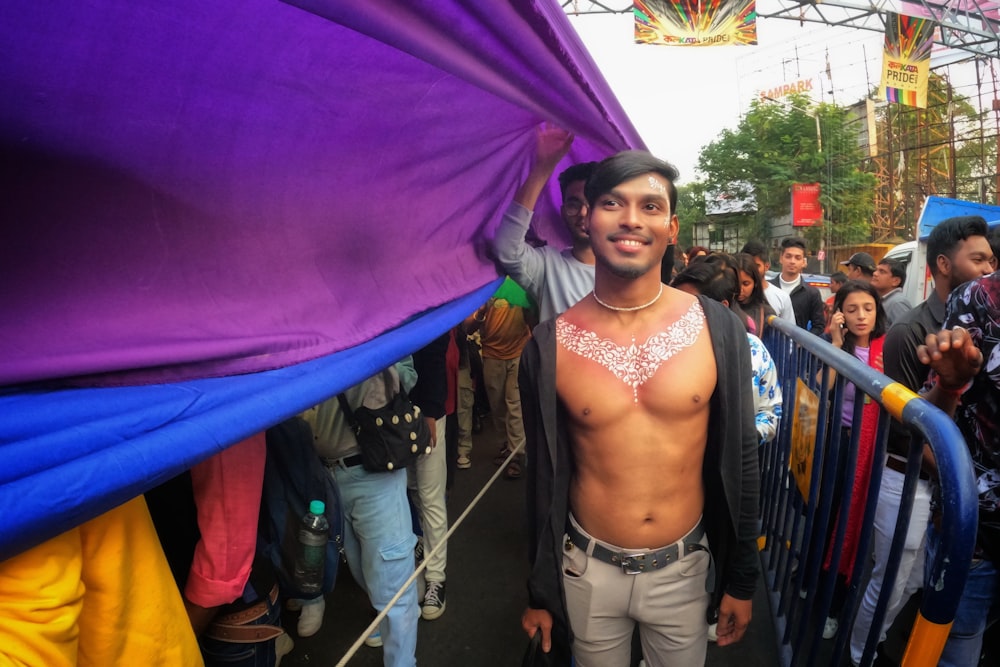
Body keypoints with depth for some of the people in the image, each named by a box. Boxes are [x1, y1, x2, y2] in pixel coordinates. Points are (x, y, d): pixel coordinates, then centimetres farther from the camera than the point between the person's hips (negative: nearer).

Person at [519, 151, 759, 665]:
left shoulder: (717, 328, -11)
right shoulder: (549, 345, -11)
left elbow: (740, 460, -1)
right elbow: (544, 478, -2)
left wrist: (741, 580, 4)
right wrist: (539, 592, 6)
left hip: (683, 568, 1)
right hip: (587, 572, 0)